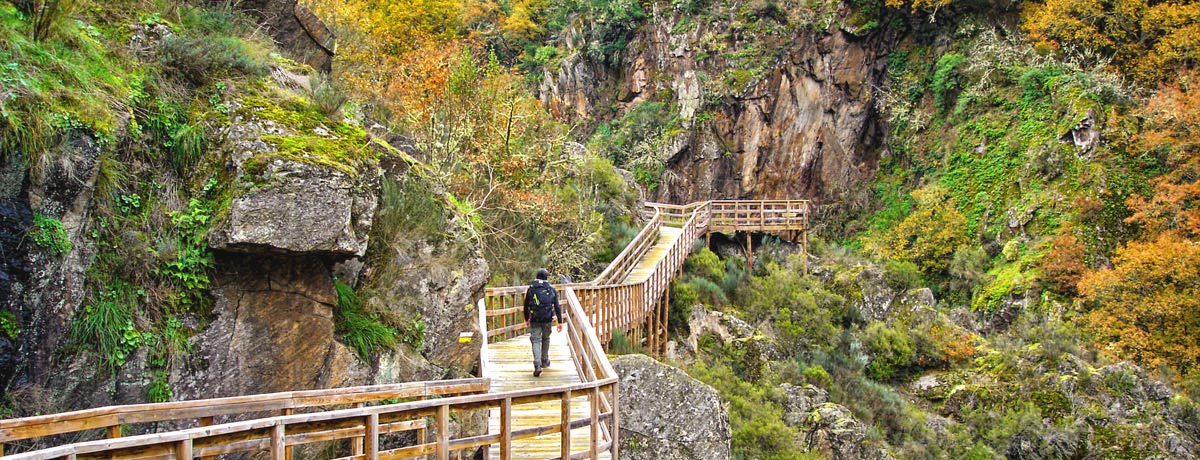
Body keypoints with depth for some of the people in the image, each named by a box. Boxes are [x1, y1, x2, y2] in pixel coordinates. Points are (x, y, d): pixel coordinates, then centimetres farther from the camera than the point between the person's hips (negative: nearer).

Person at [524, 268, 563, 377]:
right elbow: (557, 307, 1)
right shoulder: (552, 289, 3)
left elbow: (526, 305, 9)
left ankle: (537, 366, -16)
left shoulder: (531, 289, 4)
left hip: (534, 320, -1)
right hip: (547, 319, 1)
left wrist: (526, 319, 22)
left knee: (536, 340, -2)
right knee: (546, 339, 21)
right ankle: (545, 361, 32)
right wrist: (560, 321, 3)